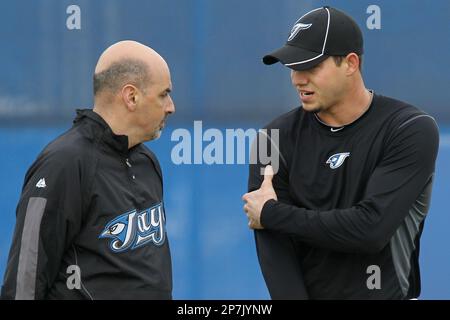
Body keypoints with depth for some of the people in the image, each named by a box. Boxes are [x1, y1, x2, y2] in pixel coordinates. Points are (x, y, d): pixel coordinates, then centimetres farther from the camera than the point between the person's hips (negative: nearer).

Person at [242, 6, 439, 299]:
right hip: (302, 291, 3)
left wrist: (272, 213, -13)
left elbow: (371, 229, -20)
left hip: (384, 292, -3)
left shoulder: (413, 132, -11)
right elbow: (273, 244, -9)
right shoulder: (278, 139, -1)